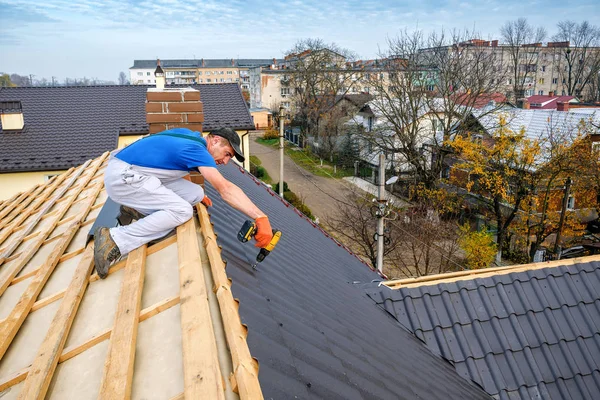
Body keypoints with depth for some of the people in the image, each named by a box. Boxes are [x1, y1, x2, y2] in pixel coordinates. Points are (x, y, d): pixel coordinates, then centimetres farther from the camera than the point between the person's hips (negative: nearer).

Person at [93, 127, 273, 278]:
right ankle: (115, 240, -20)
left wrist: (198, 195, 27)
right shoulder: (197, 149, -17)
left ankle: (135, 209, 7)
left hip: (130, 172, 9)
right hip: (122, 177, -9)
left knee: (195, 194, 0)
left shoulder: (190, 135, 10)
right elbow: (226, 189, -28)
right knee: (182, 211, -21)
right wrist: (261, 218, -34)